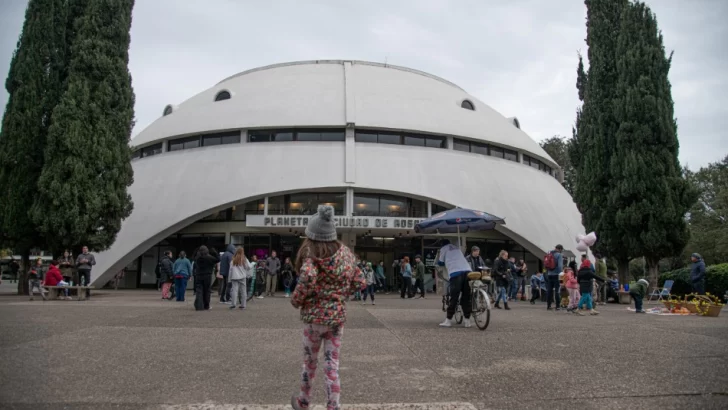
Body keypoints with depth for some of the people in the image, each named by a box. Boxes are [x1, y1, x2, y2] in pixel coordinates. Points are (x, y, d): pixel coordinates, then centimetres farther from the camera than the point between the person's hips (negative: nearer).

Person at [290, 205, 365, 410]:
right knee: (332, 364, 9)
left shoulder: (311, 255, -13)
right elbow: (360, 283, 6)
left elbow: (308, 278, -32)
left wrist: (296, 300, -15)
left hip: (315, 315, -3)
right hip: (338, 315, 3)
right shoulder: (346, 253, 3)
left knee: (310, 362, 17)